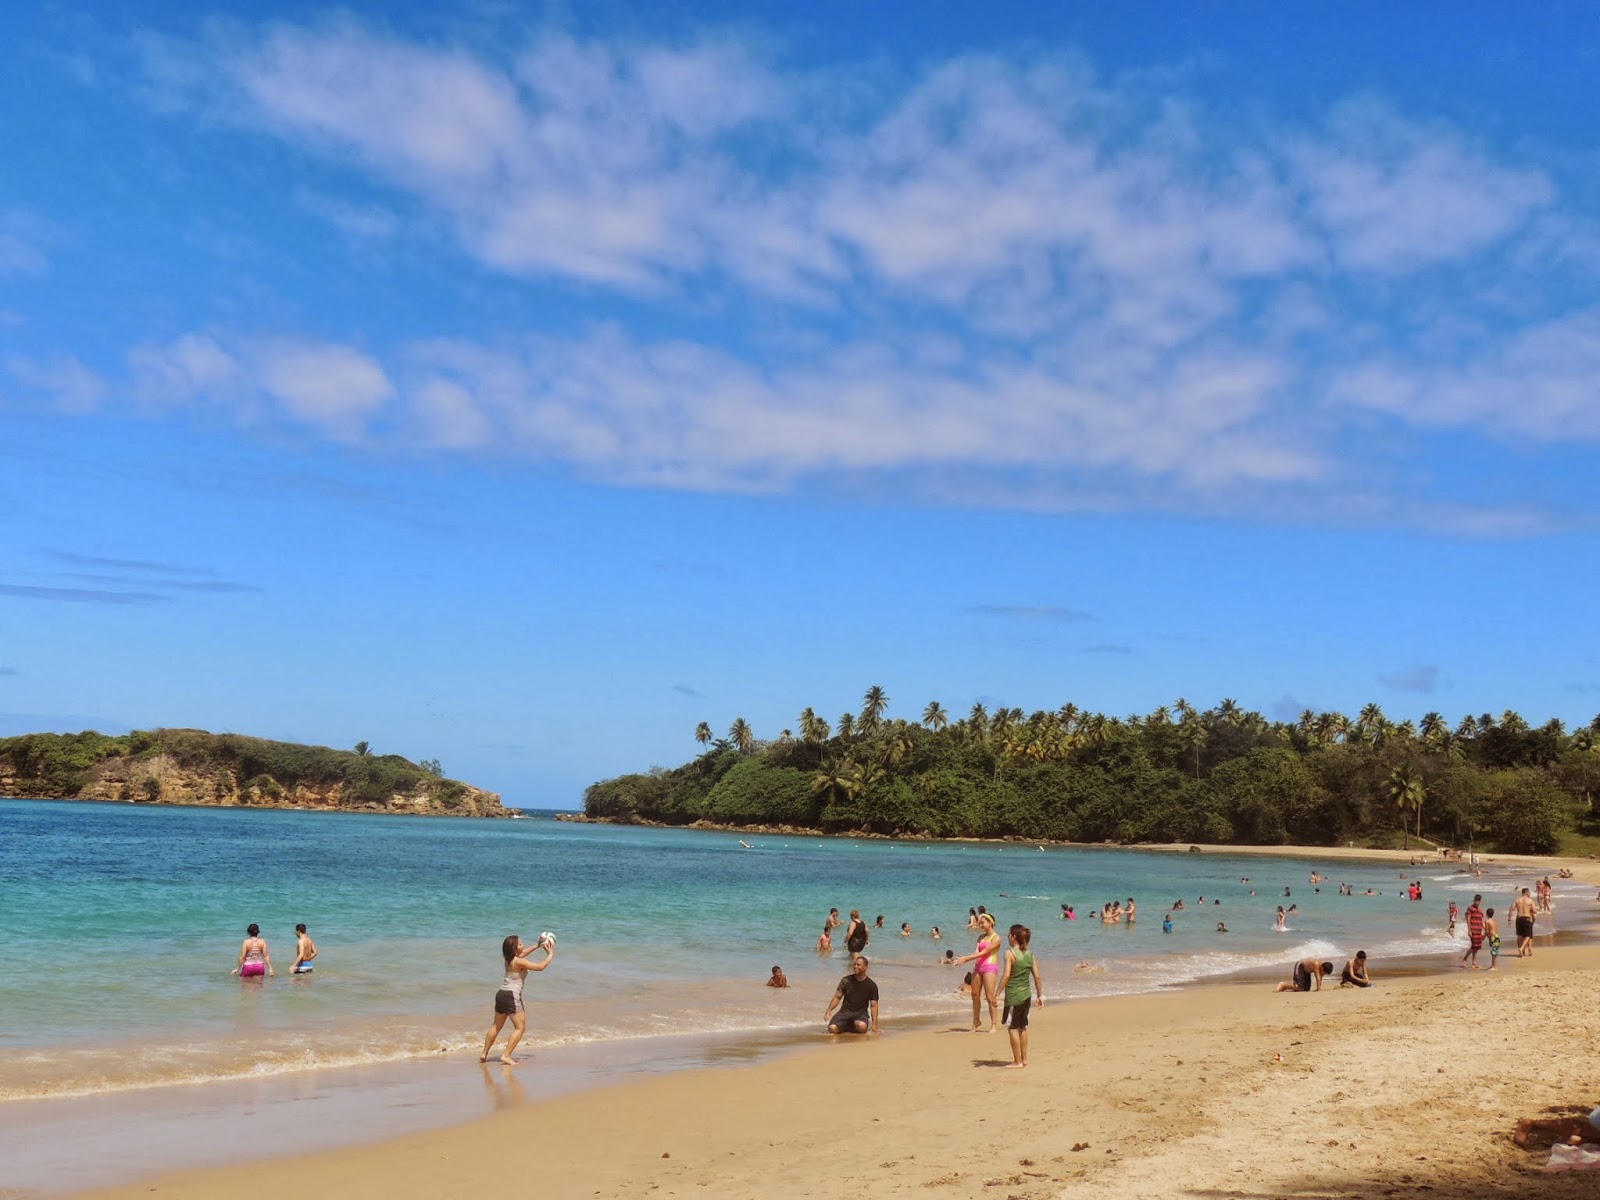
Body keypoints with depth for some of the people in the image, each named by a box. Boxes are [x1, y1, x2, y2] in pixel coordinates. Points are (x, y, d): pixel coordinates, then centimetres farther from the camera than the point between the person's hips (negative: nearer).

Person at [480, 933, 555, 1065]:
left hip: (501, 994, 9)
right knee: (520, 1028, -4)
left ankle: (484, 1054, 25)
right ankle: (506, 1055, -13)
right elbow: (540, 967, -15)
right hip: (512, 996, -9)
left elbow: (522, 954, 30)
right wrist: (550, 955, -3)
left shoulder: (509, 959, 8)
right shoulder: (519, 962, -16)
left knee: (496, 1026, 21)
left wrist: (537, 946, 30)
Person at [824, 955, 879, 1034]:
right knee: (832, 1028, -26)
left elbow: (873, 1005, -1)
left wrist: (874, 1025, -12)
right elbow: (837, 997, 5)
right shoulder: (846, 981, 2)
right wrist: (829, 1010, -13)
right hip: (845, 1011, 1)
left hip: (861, 1013, -1)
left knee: (862, 1026, -37)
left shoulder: (871, 985, -1)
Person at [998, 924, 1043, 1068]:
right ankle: (1024, 1059, 25)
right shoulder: (1029, 954, 5)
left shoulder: (1010, 953, -12)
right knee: (1022, 1026, 19)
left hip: (1013, 995, -7)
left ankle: (1017, 1061, 5)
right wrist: (1040, 995, 14)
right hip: (1027, 995, 7)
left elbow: (1007, 975, -19)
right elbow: (1037, 977, 6)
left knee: (1012, 1027, 3)